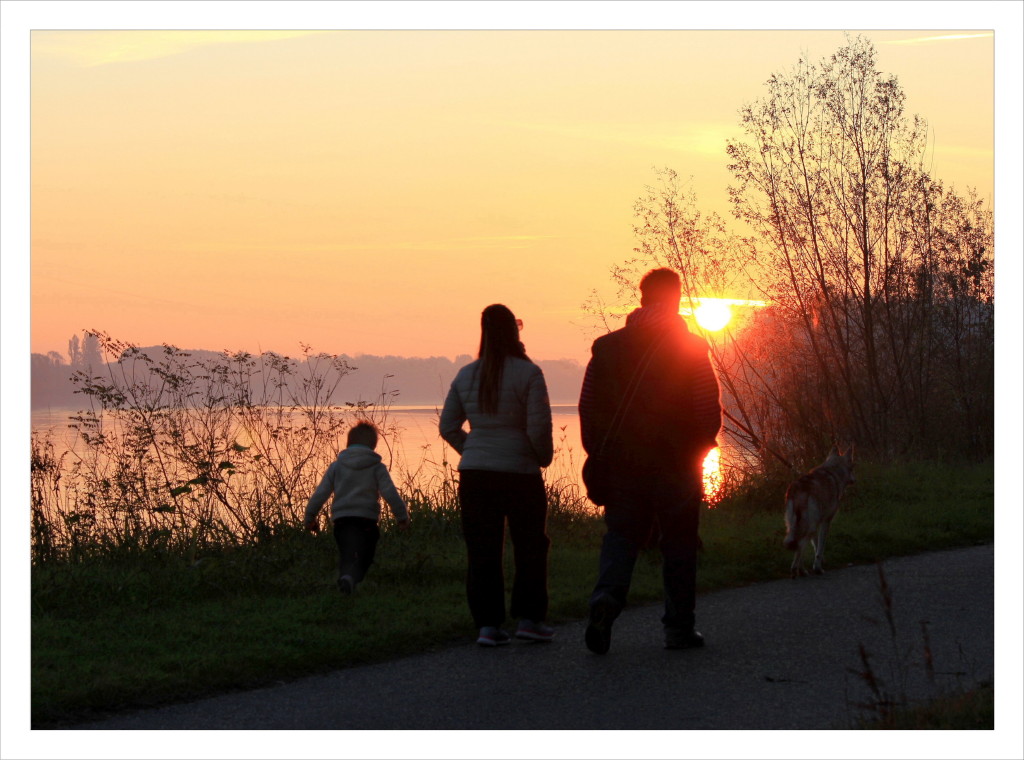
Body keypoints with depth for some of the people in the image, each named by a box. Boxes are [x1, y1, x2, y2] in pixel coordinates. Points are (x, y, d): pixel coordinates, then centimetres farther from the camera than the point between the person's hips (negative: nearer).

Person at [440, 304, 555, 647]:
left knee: (482, 551, 6)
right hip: (520, 473, -4)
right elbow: (539, 426, -12)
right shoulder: (528, 373, -8)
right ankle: (528, 618, 10)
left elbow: (448, 426, 10)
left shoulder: (466, 376, 6)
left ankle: (487, 624, 3)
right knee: (531, 546, 11)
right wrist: (544, 457, 5)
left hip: (474, 473, 4)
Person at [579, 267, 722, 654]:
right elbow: (709, 411, -7)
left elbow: (588, 407, 4)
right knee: (678, 543, 8)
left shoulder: (607, 347, 4)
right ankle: (679, 627, 11)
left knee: (621, 534, 7)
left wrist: (600, 455, 12)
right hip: (675, 463, -2)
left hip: (622, 463, 2)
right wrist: (699, 448, 10)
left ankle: (607, 596, -20)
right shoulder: (691, 349, -5)